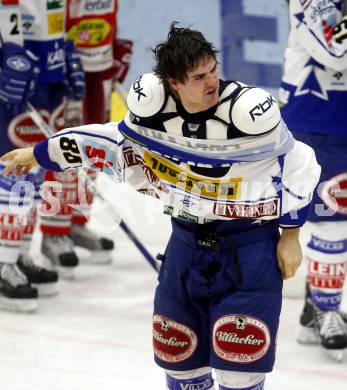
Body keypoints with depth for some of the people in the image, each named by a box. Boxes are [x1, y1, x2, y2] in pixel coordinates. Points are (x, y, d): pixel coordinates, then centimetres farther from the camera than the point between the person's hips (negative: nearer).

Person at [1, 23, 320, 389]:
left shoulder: (249, 109, -23)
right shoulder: (153, 102, -12)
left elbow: (296, 162, -8)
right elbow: (118, 142, 8)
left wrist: (290, 235, -4)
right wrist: (39, 153, 14)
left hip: (251, 247, -5)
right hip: (187, 242, 5)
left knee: (239, 358, -10)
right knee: (175, 347, 13)